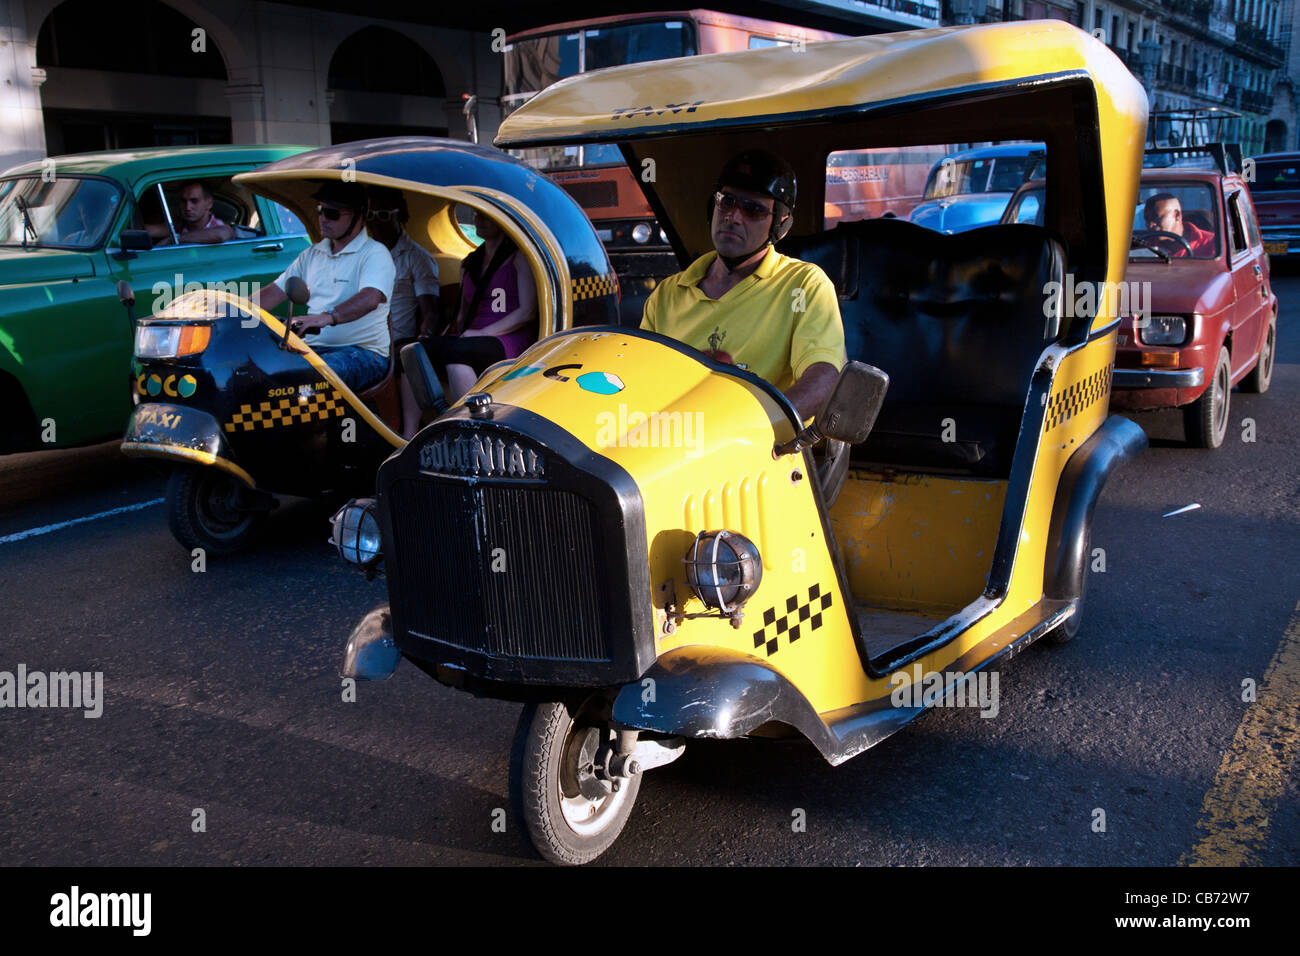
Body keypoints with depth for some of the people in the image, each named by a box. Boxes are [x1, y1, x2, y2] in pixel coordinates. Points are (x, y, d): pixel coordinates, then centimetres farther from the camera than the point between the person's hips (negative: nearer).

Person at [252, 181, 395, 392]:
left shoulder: (375, 253, -4)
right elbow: (275, 292, 22)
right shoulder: (311, 254, 20)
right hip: (313, 348, 7)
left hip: (362, 351, -6)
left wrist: (327, 317, -39)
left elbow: (370, 298, -23)